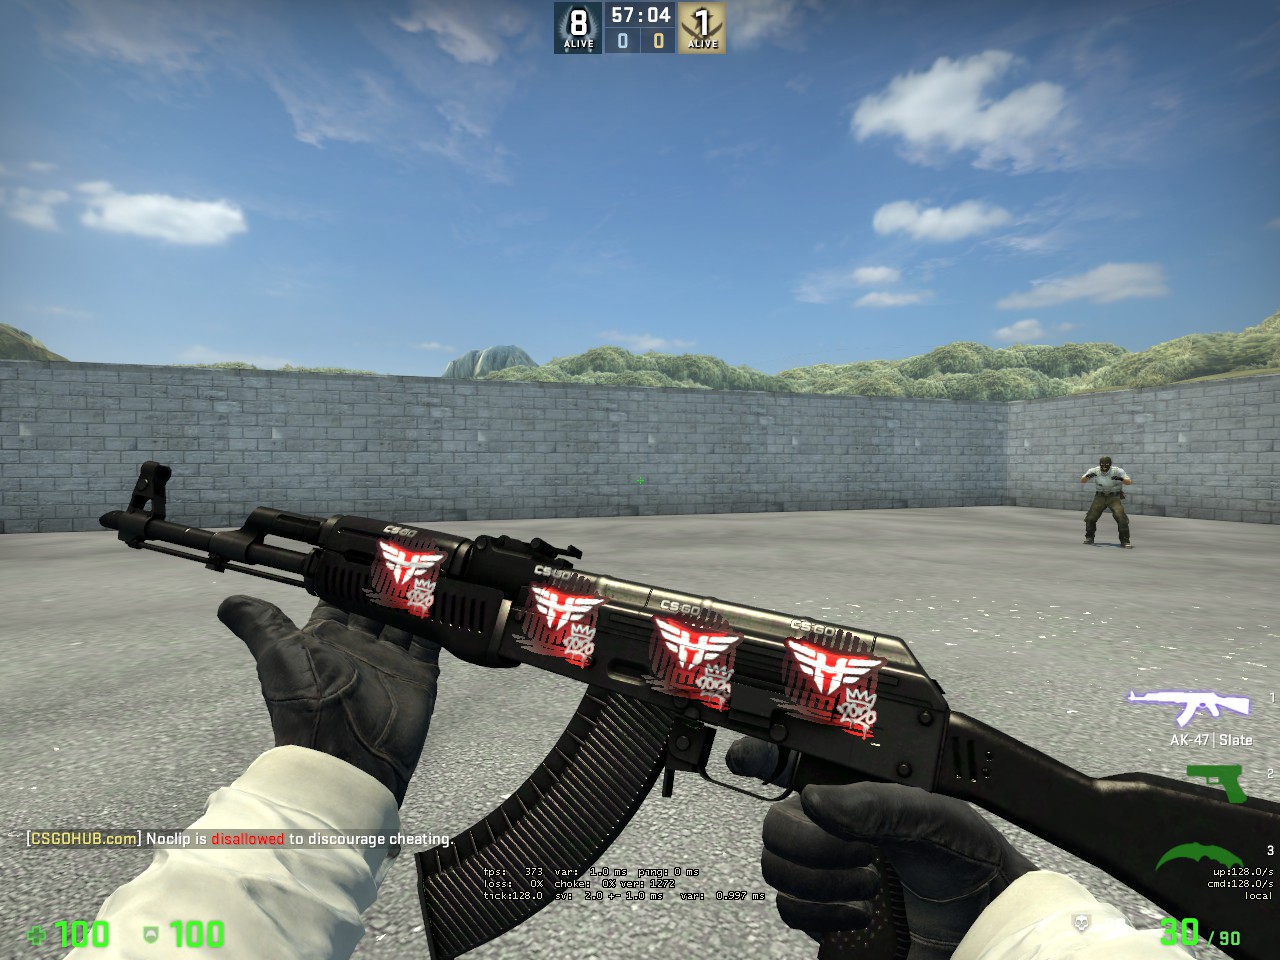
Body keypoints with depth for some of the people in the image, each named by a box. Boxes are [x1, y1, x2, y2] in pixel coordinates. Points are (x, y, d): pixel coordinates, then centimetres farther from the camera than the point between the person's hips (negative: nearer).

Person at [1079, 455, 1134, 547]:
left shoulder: (1117, 471, -17)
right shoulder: (1094, 471, -11)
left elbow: (1129, 482, -23)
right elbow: (1082, 481, -14)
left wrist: (1121, 479, -45)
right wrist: (1087, 476, -36)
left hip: (1115, 497, -2)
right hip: (1100, 497, 2)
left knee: (1121, 518, -18)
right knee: (1090, 518, -2)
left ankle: (1125, 541, -7)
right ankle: (1089, 538, 20)